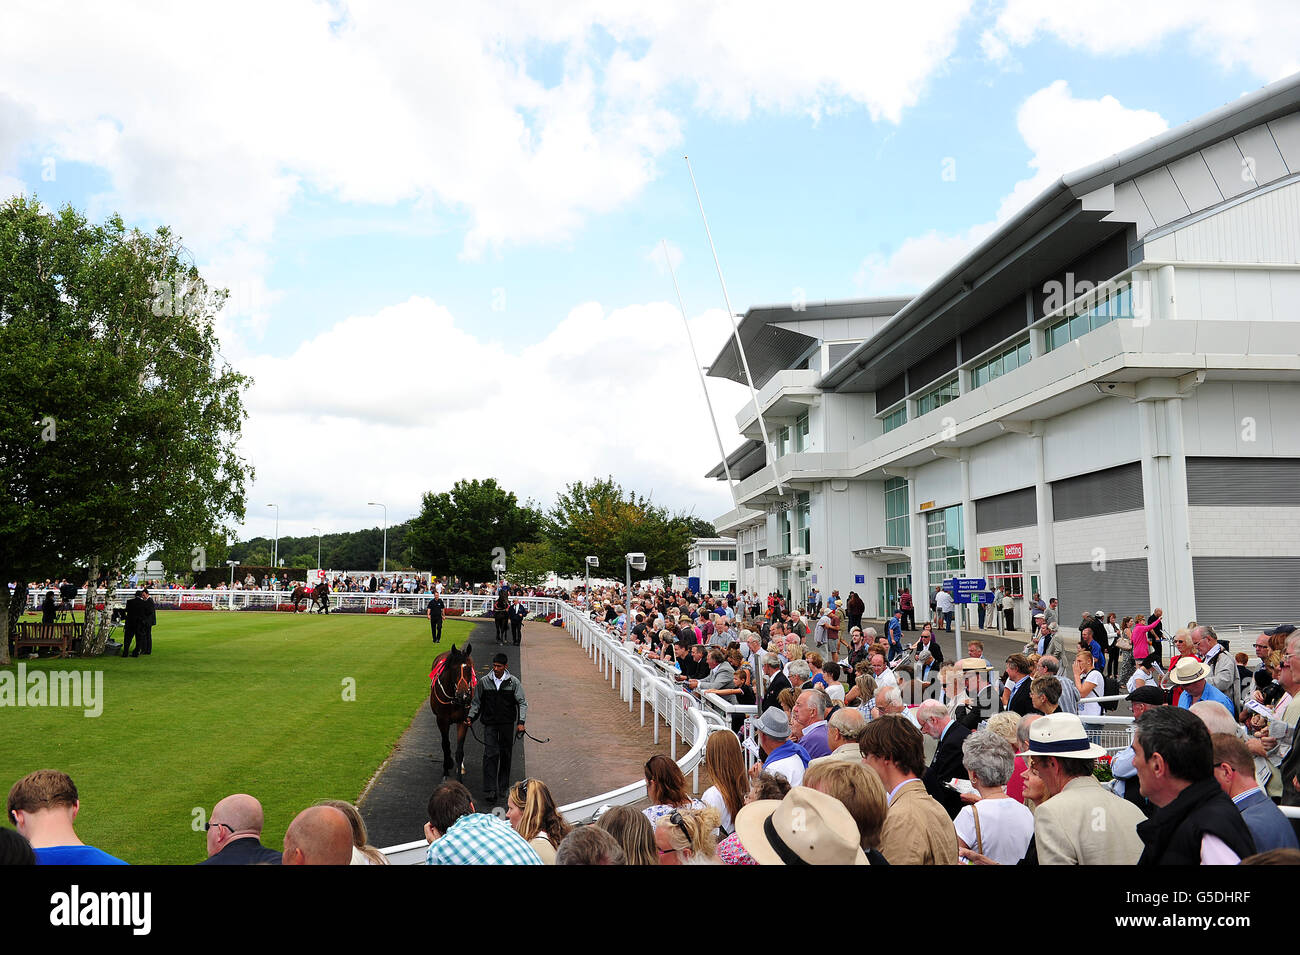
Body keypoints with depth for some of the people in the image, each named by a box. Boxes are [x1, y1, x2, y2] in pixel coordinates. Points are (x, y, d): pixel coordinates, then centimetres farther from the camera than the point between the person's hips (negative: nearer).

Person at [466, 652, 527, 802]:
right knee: (490, 754, -9)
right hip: (490, 723, 0)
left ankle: (503, 786, 26)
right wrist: (470, 717, -1)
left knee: (505, 754, 10)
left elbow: (522, 703, -2)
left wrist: (521, 722, -12)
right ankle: (490, 790, -10)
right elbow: (476, 702, 10)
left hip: (507, 723, 0)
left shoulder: (513, 682, -4)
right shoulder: (484, 682, -1)